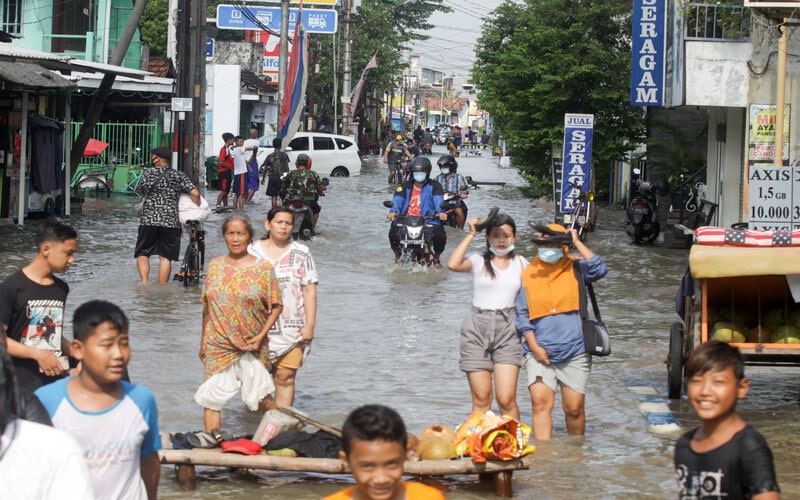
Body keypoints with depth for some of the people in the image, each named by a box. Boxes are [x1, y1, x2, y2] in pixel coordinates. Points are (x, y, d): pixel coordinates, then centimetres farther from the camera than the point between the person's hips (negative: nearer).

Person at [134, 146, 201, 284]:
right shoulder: (179, 176, 5)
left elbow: (142, 190, 15)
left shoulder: (148, 173, 5)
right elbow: (195, 193, -4)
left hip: (148, 220, -1)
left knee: (142, 253, 9)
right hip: (171, 221, 1)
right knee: (166, 257, 5)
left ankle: (144, 280, -13)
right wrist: (196, 208, 12)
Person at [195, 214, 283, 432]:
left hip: (252, 348, -2)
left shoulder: (263, 268, -2)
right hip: (217, 346, 2)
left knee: (260, 398, 0)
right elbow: (207, 306, 12)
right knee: (211, 398, -2)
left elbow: (276, 306, -1)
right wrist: (203, 341, 12)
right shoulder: (215, 266, 7)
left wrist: (260, 336, -11)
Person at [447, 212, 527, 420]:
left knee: (507, 399, -9)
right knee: (481, 400, 0)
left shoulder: (521, 264, 11)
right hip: (477, 331, -1)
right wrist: (471, 234, -8)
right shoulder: (478, 260, 2)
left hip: (507, 332, 1)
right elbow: (453, 264, -18)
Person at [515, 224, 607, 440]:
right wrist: (534, 346, -5)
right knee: (541, 402, -16)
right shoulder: (528, 275, 6)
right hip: (540, 353, 0)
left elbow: (599, 269, -14)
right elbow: (522, 315, 5)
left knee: (574, 407, 4)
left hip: (574, 351, 0)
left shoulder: (575, 270, 6)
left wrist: (577, 242, -8)